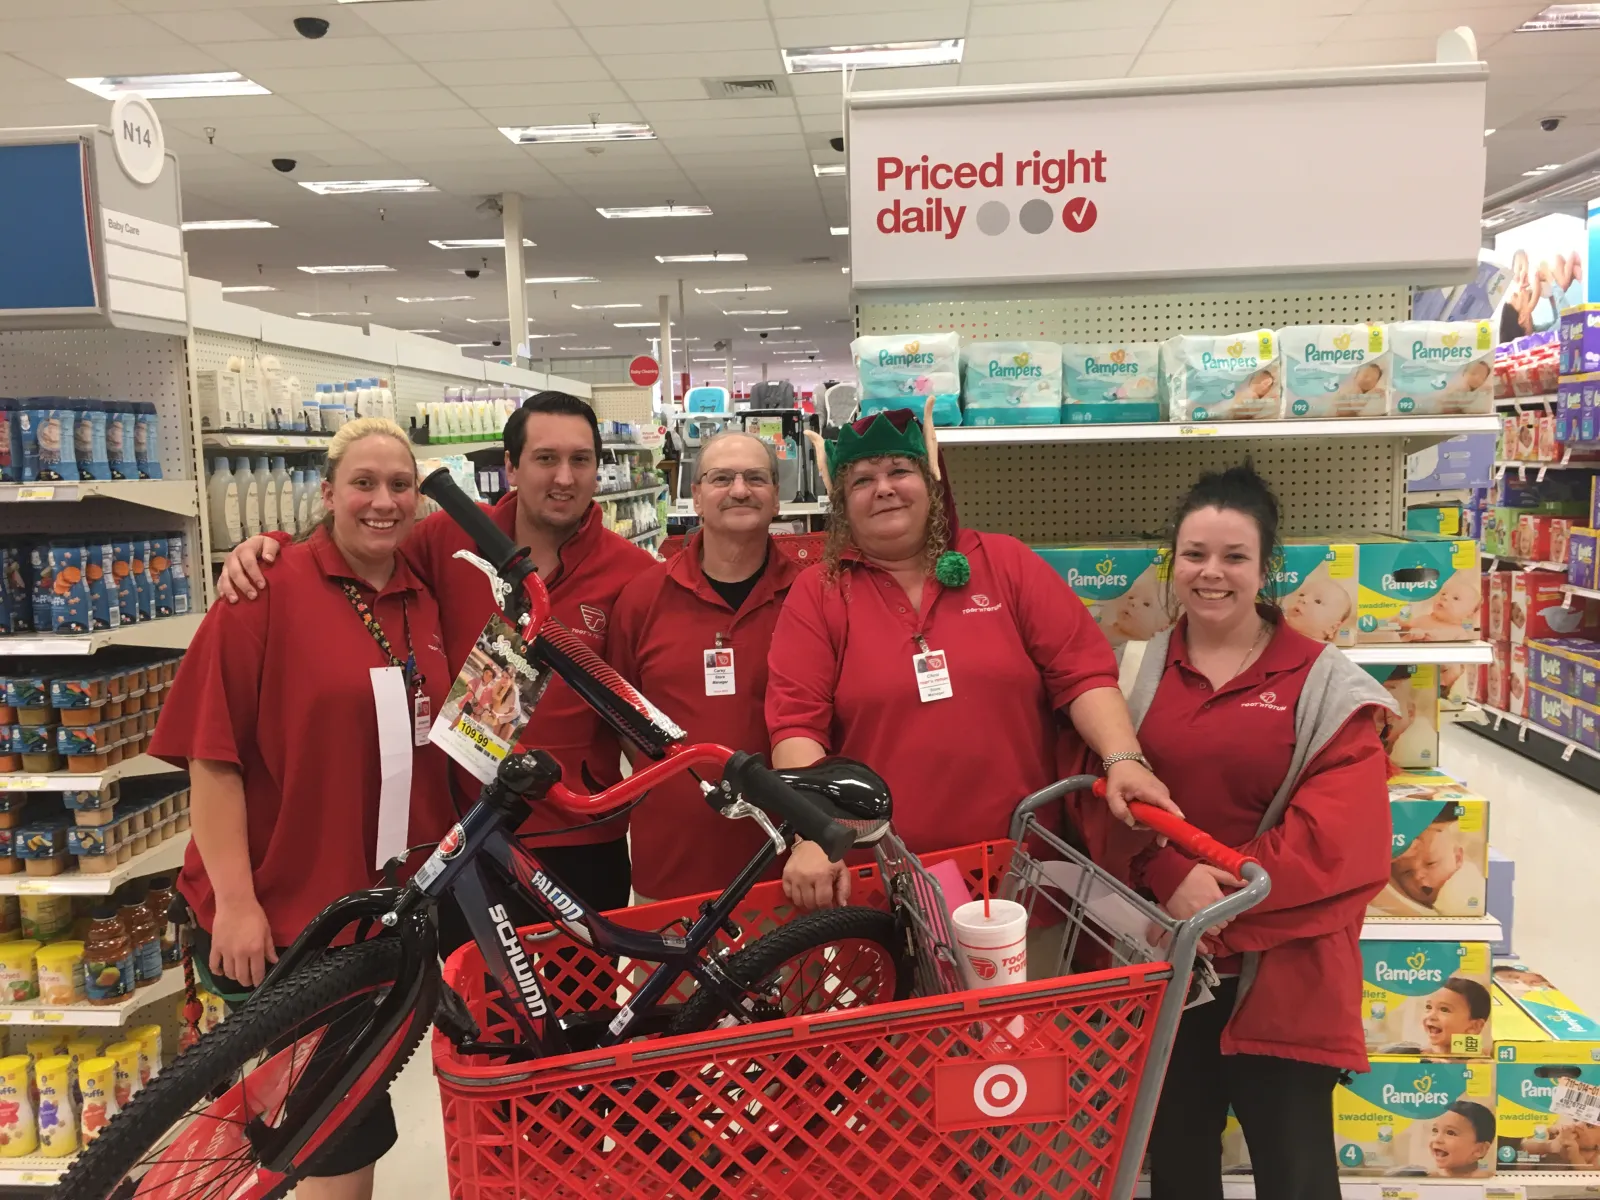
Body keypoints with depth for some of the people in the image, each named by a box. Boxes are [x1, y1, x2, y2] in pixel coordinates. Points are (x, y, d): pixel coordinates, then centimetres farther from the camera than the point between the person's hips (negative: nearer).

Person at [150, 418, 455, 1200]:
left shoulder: (424, 600, 5)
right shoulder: (269, 590, -13)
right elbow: (212, 753, -14)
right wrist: (235, 901, -17)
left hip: (393, 906, 6)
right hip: (283, 911, -5)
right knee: (345, 1131, 5)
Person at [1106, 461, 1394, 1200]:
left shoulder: (1322, 684, -3)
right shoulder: (1137, 673, 3)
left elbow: (1339, 833, -11)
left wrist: (1228, 893, -18)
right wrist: (1170, 877, -20)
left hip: (1282, 971, -2)